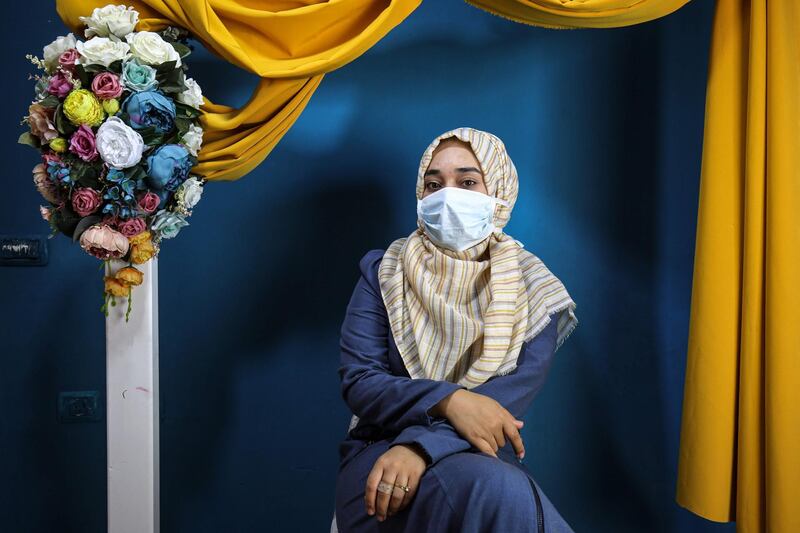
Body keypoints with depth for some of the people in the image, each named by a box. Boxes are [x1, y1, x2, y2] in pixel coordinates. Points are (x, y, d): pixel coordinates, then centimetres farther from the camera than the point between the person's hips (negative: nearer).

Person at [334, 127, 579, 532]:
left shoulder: (532, 288, 4)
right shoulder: (383, 272, 5)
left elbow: (517, 389, -10)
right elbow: (359, 381, -5)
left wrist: (422, 444, -27)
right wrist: (448, 401, -25)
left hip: (483, 455, 1)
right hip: (380, 452, -1)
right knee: (496, 489, -33)